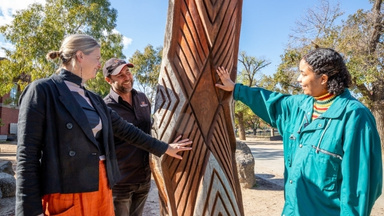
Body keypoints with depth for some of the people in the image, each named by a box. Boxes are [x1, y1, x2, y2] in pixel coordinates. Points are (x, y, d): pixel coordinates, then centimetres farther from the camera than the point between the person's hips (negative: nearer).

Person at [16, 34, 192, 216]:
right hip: (65, 193, -6)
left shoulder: (94, 99, 12)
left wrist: (164, 148, 21)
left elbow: (124, 129, 17)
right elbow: (27, 155, -11)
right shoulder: (42, 90, -8)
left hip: (100, 187, 7)